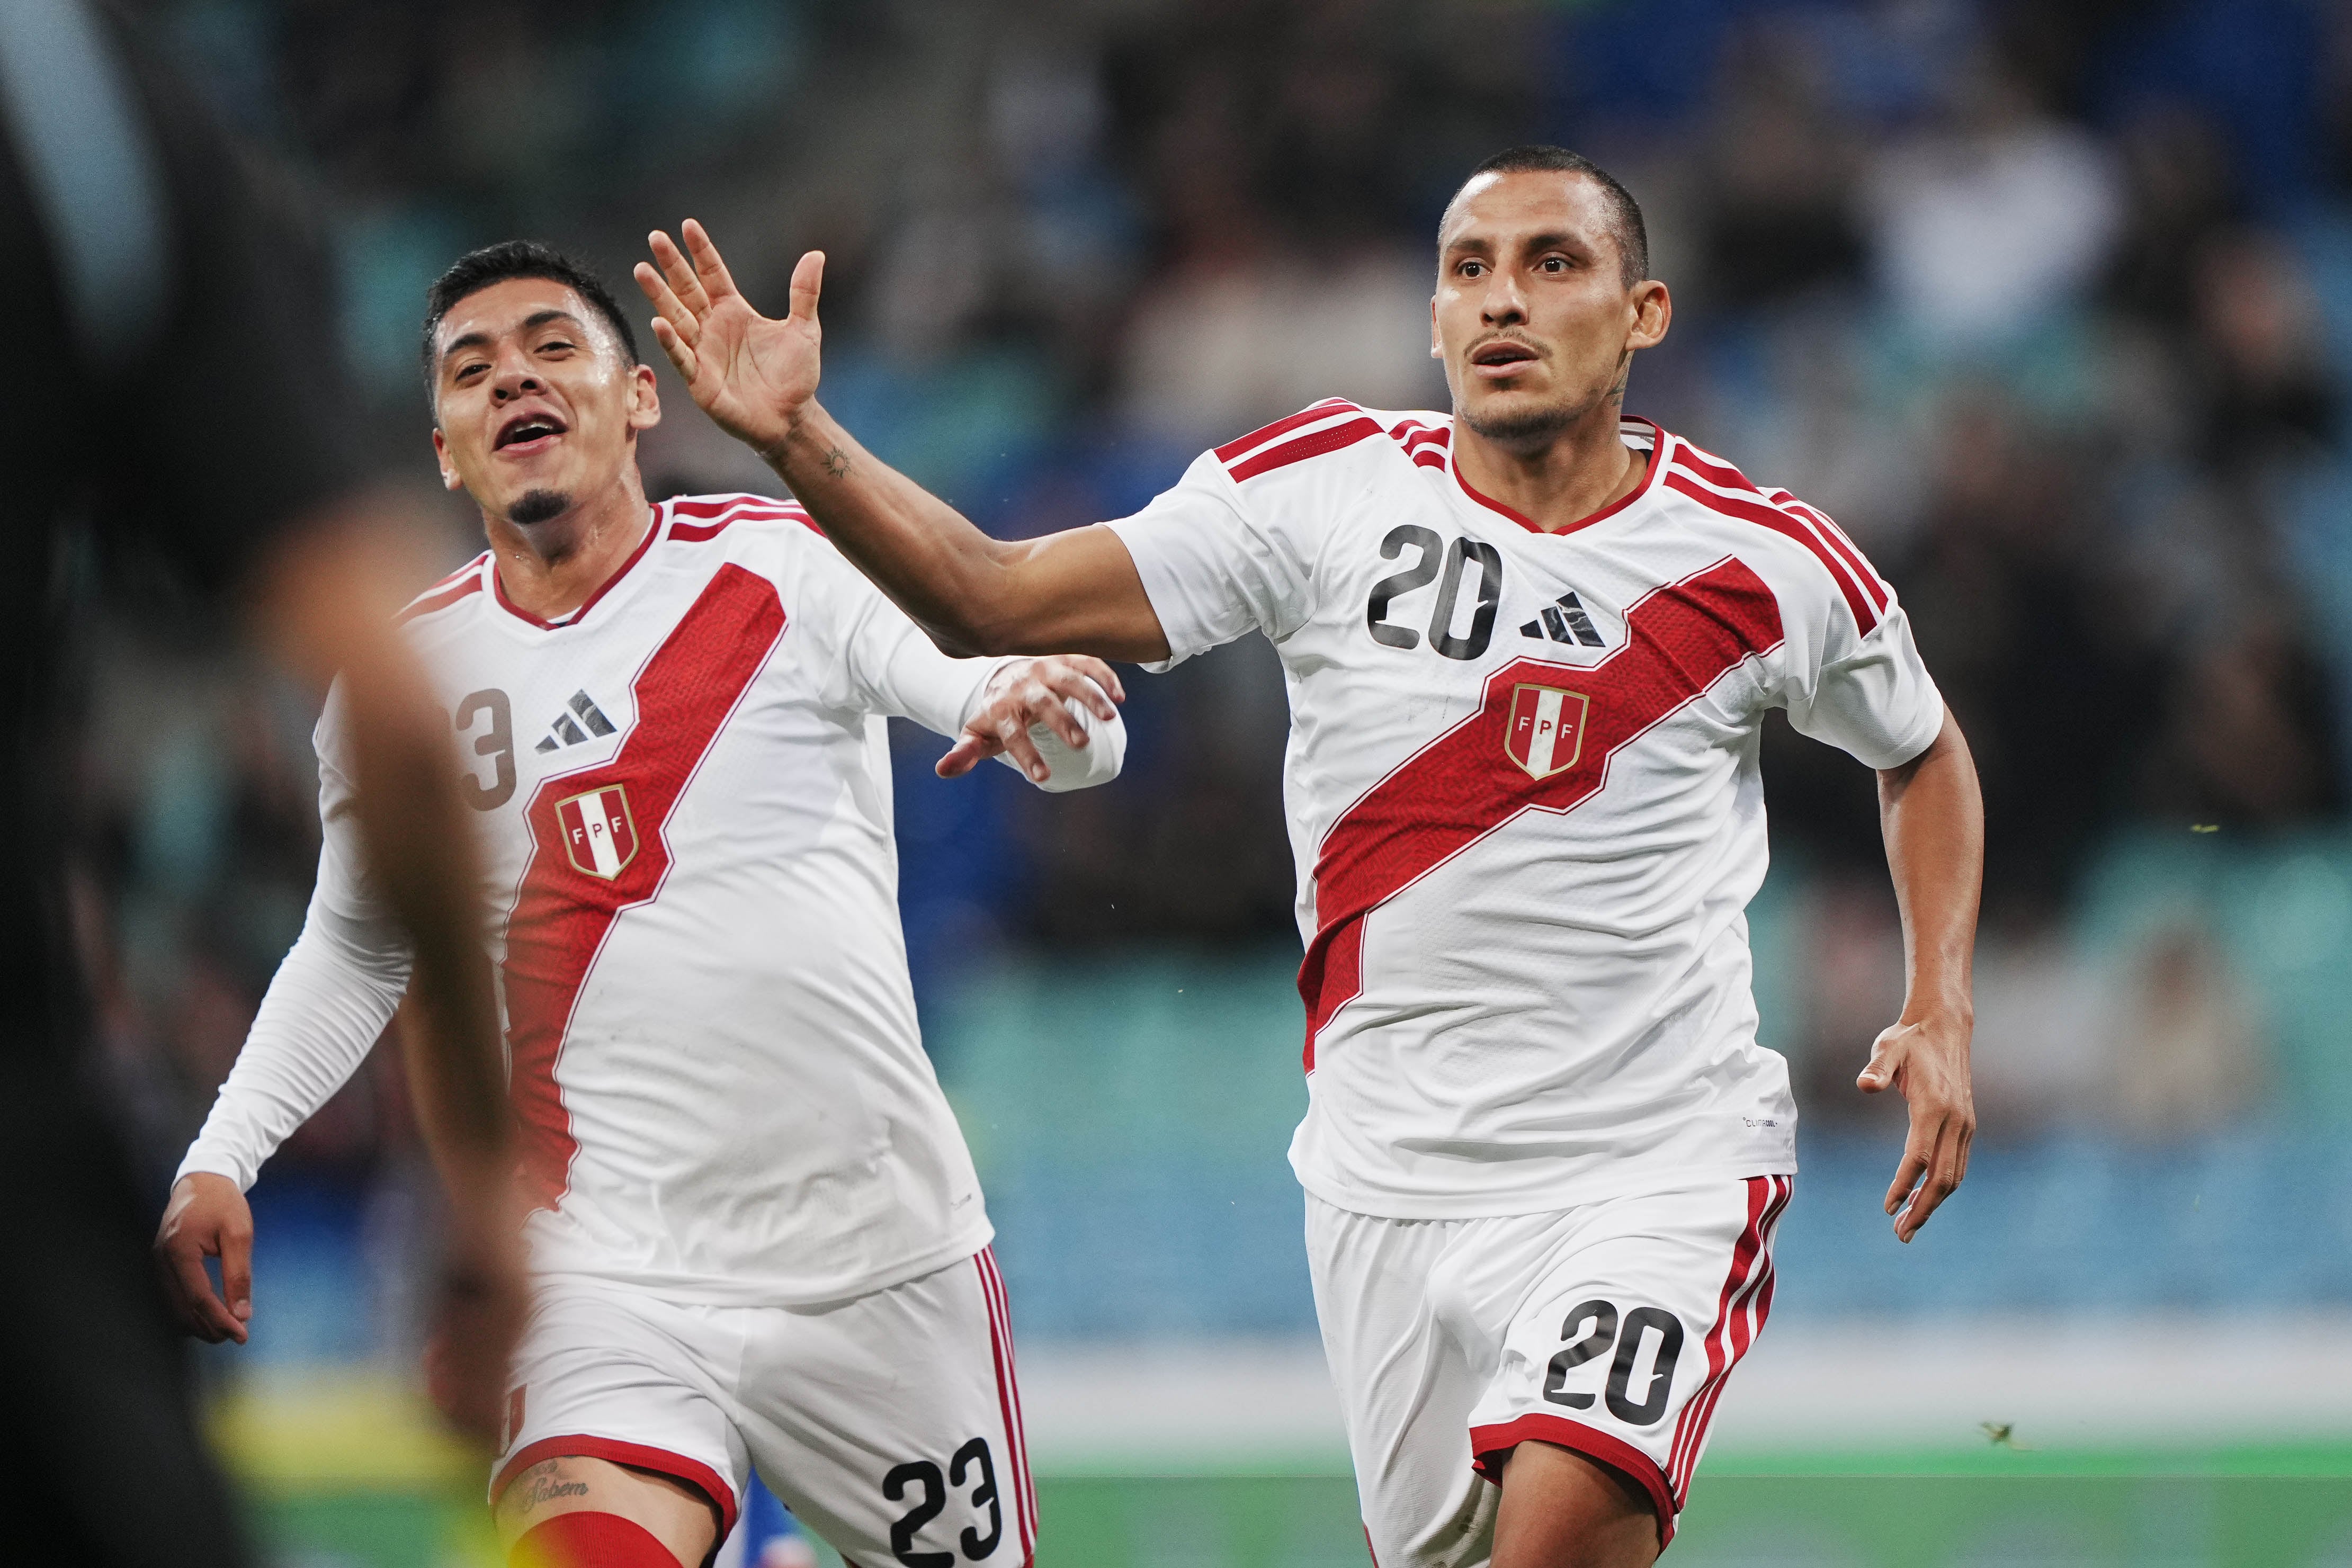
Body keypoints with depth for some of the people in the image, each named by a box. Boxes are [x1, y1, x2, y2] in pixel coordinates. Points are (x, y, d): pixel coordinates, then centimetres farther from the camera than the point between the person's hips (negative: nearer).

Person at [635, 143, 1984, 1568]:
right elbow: (999, 601, -7)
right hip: (1393, 1177, 3)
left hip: (1660, 1167, -3)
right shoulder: (1328, 488, -3)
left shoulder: (1767, 562, -3)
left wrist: (1941, 1015, 4)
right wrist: (797, 438, -21)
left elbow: (1924, 752, 17)